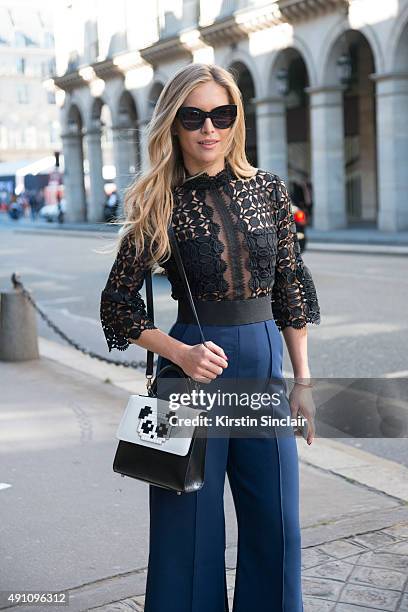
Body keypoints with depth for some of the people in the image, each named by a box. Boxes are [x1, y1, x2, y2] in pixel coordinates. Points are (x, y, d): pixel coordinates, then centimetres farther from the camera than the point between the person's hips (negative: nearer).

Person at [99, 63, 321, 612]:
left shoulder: (269, 189, 3)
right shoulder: (161, 203, -5)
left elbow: (291, 288, 8)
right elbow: (117, 304, -1)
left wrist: (303, 381, 5)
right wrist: (181, 354, -15)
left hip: (265, 365, 3)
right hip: (195, 367, -3)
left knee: (276, 523, 11)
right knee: (191, 523, 7)